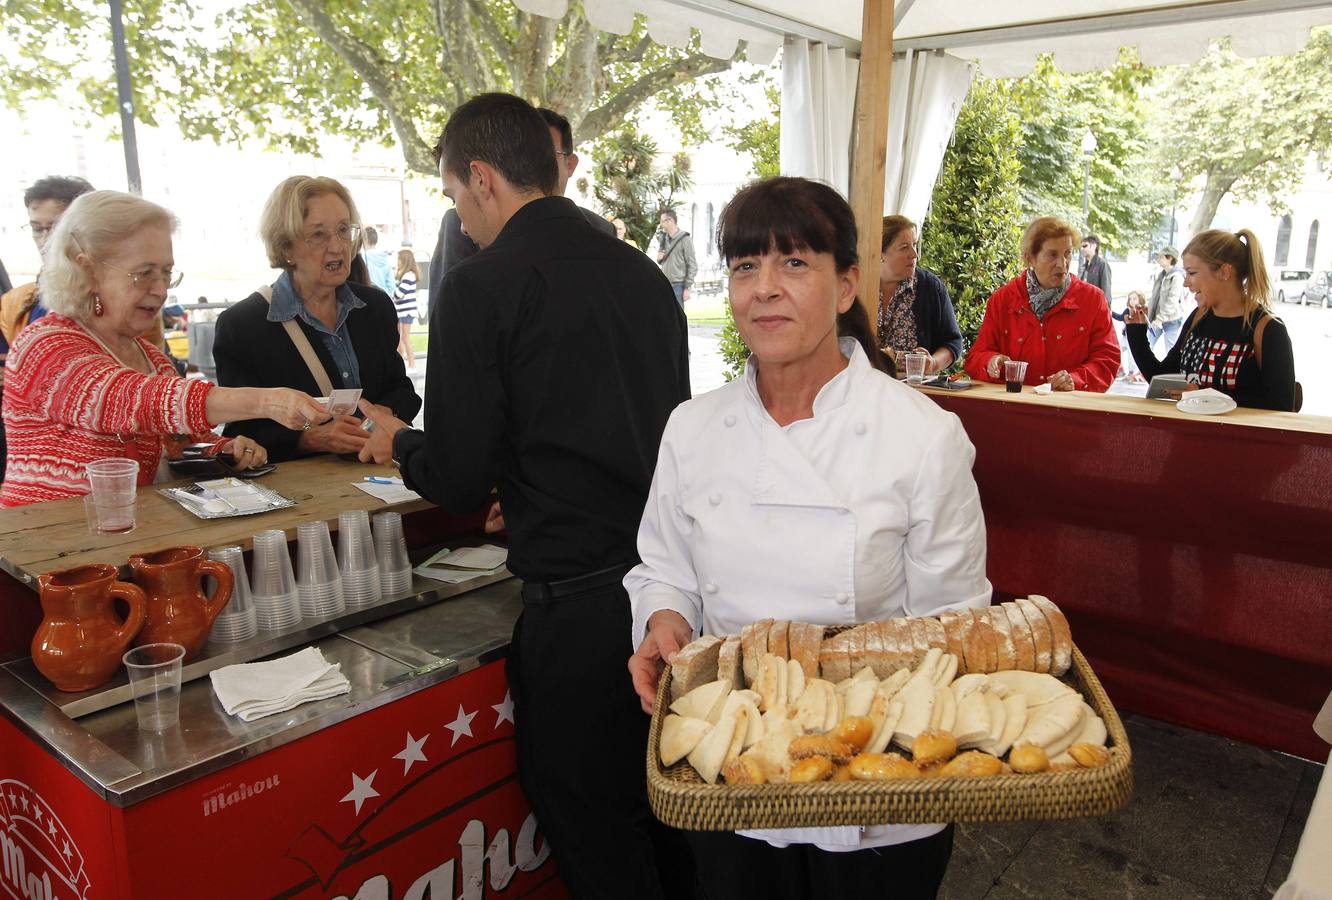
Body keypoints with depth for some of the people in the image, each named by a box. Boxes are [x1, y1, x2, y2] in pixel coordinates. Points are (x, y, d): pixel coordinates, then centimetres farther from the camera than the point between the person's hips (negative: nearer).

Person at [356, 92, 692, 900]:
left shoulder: (480, 289, -10)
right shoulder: (642, 272, 8)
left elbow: (460, 481, -10)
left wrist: (399, 442, 13)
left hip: (581, 598, -7)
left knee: (596, 832, 13)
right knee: (666, 809, 25)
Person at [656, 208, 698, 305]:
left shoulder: (684, 239, -9)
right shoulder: (663, 238, 10)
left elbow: (692, 265, -9)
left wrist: (687, 288, -13)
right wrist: (659, 259, -3)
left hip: (678, 285, -6)